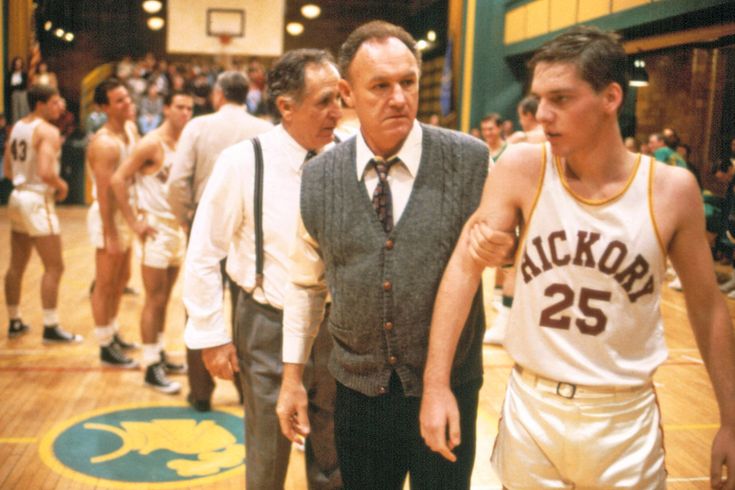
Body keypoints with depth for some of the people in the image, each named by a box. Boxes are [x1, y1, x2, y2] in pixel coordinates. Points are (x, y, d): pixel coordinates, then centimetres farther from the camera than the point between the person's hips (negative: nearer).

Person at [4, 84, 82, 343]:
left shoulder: (17, 127, 11)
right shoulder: (48, 131, -15)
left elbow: (8, 169, 15)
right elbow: (45, 172, -26)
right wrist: (61, 185, -8)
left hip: (18, 195, 9)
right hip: (38, 200, -9)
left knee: (17, 266, 15)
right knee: (54, 267, -2)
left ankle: (14, 322, 25)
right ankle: (50, 328, 0)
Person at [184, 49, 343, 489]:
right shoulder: (244, 162, -14)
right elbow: (204, 255, -7)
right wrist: (212, 336, -5)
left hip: (336, 324, 2)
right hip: (269, 326, -2)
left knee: (333, 452, 18)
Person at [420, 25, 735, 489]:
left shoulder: (673, 190, -10)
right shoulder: (522, 169, -10)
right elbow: (465, 267, -12)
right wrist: (436, 385, -17)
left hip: (625, 419, 0)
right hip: (530, 408, 1)